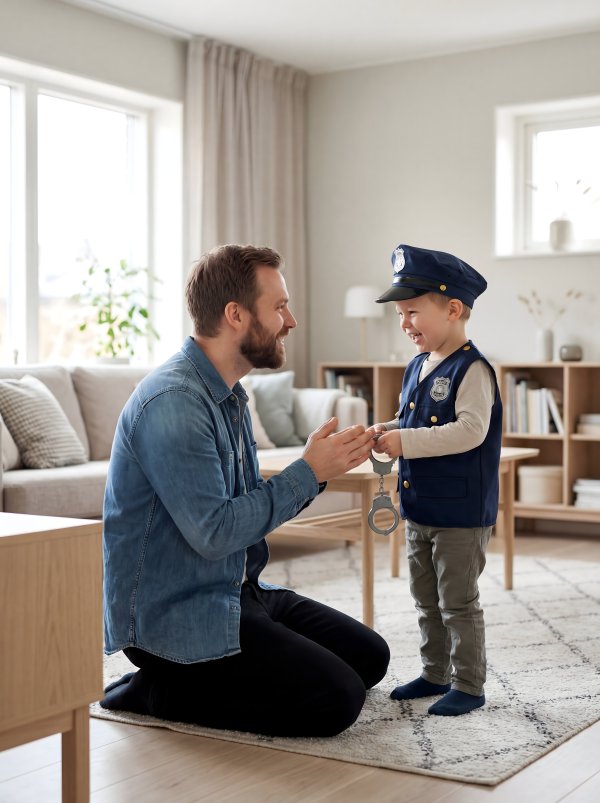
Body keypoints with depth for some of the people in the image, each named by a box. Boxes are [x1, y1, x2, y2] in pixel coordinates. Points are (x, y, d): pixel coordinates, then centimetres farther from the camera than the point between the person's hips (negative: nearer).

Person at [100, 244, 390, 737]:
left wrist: (321, 469, -3)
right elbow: (214, 532, -26)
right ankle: (153, 691, -4)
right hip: (176, 613, -10)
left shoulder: (227, 395, 11)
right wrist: (307, 473, -19)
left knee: (369, 657, 10)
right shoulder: (174, 401, -22)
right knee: (336, 700, -16)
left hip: (237, 593, 10)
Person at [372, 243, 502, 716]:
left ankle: (469, 685, 15)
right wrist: (387, 433, -2)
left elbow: (471, 431, -29)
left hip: (461, 513, -9)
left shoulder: (472, 370, -17)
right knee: (427, 602, 19)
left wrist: (407, 442, -29)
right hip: (419, 509, 9)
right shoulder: (417, 368, 9)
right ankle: (436, 674, 32)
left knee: (458, 603, 2)